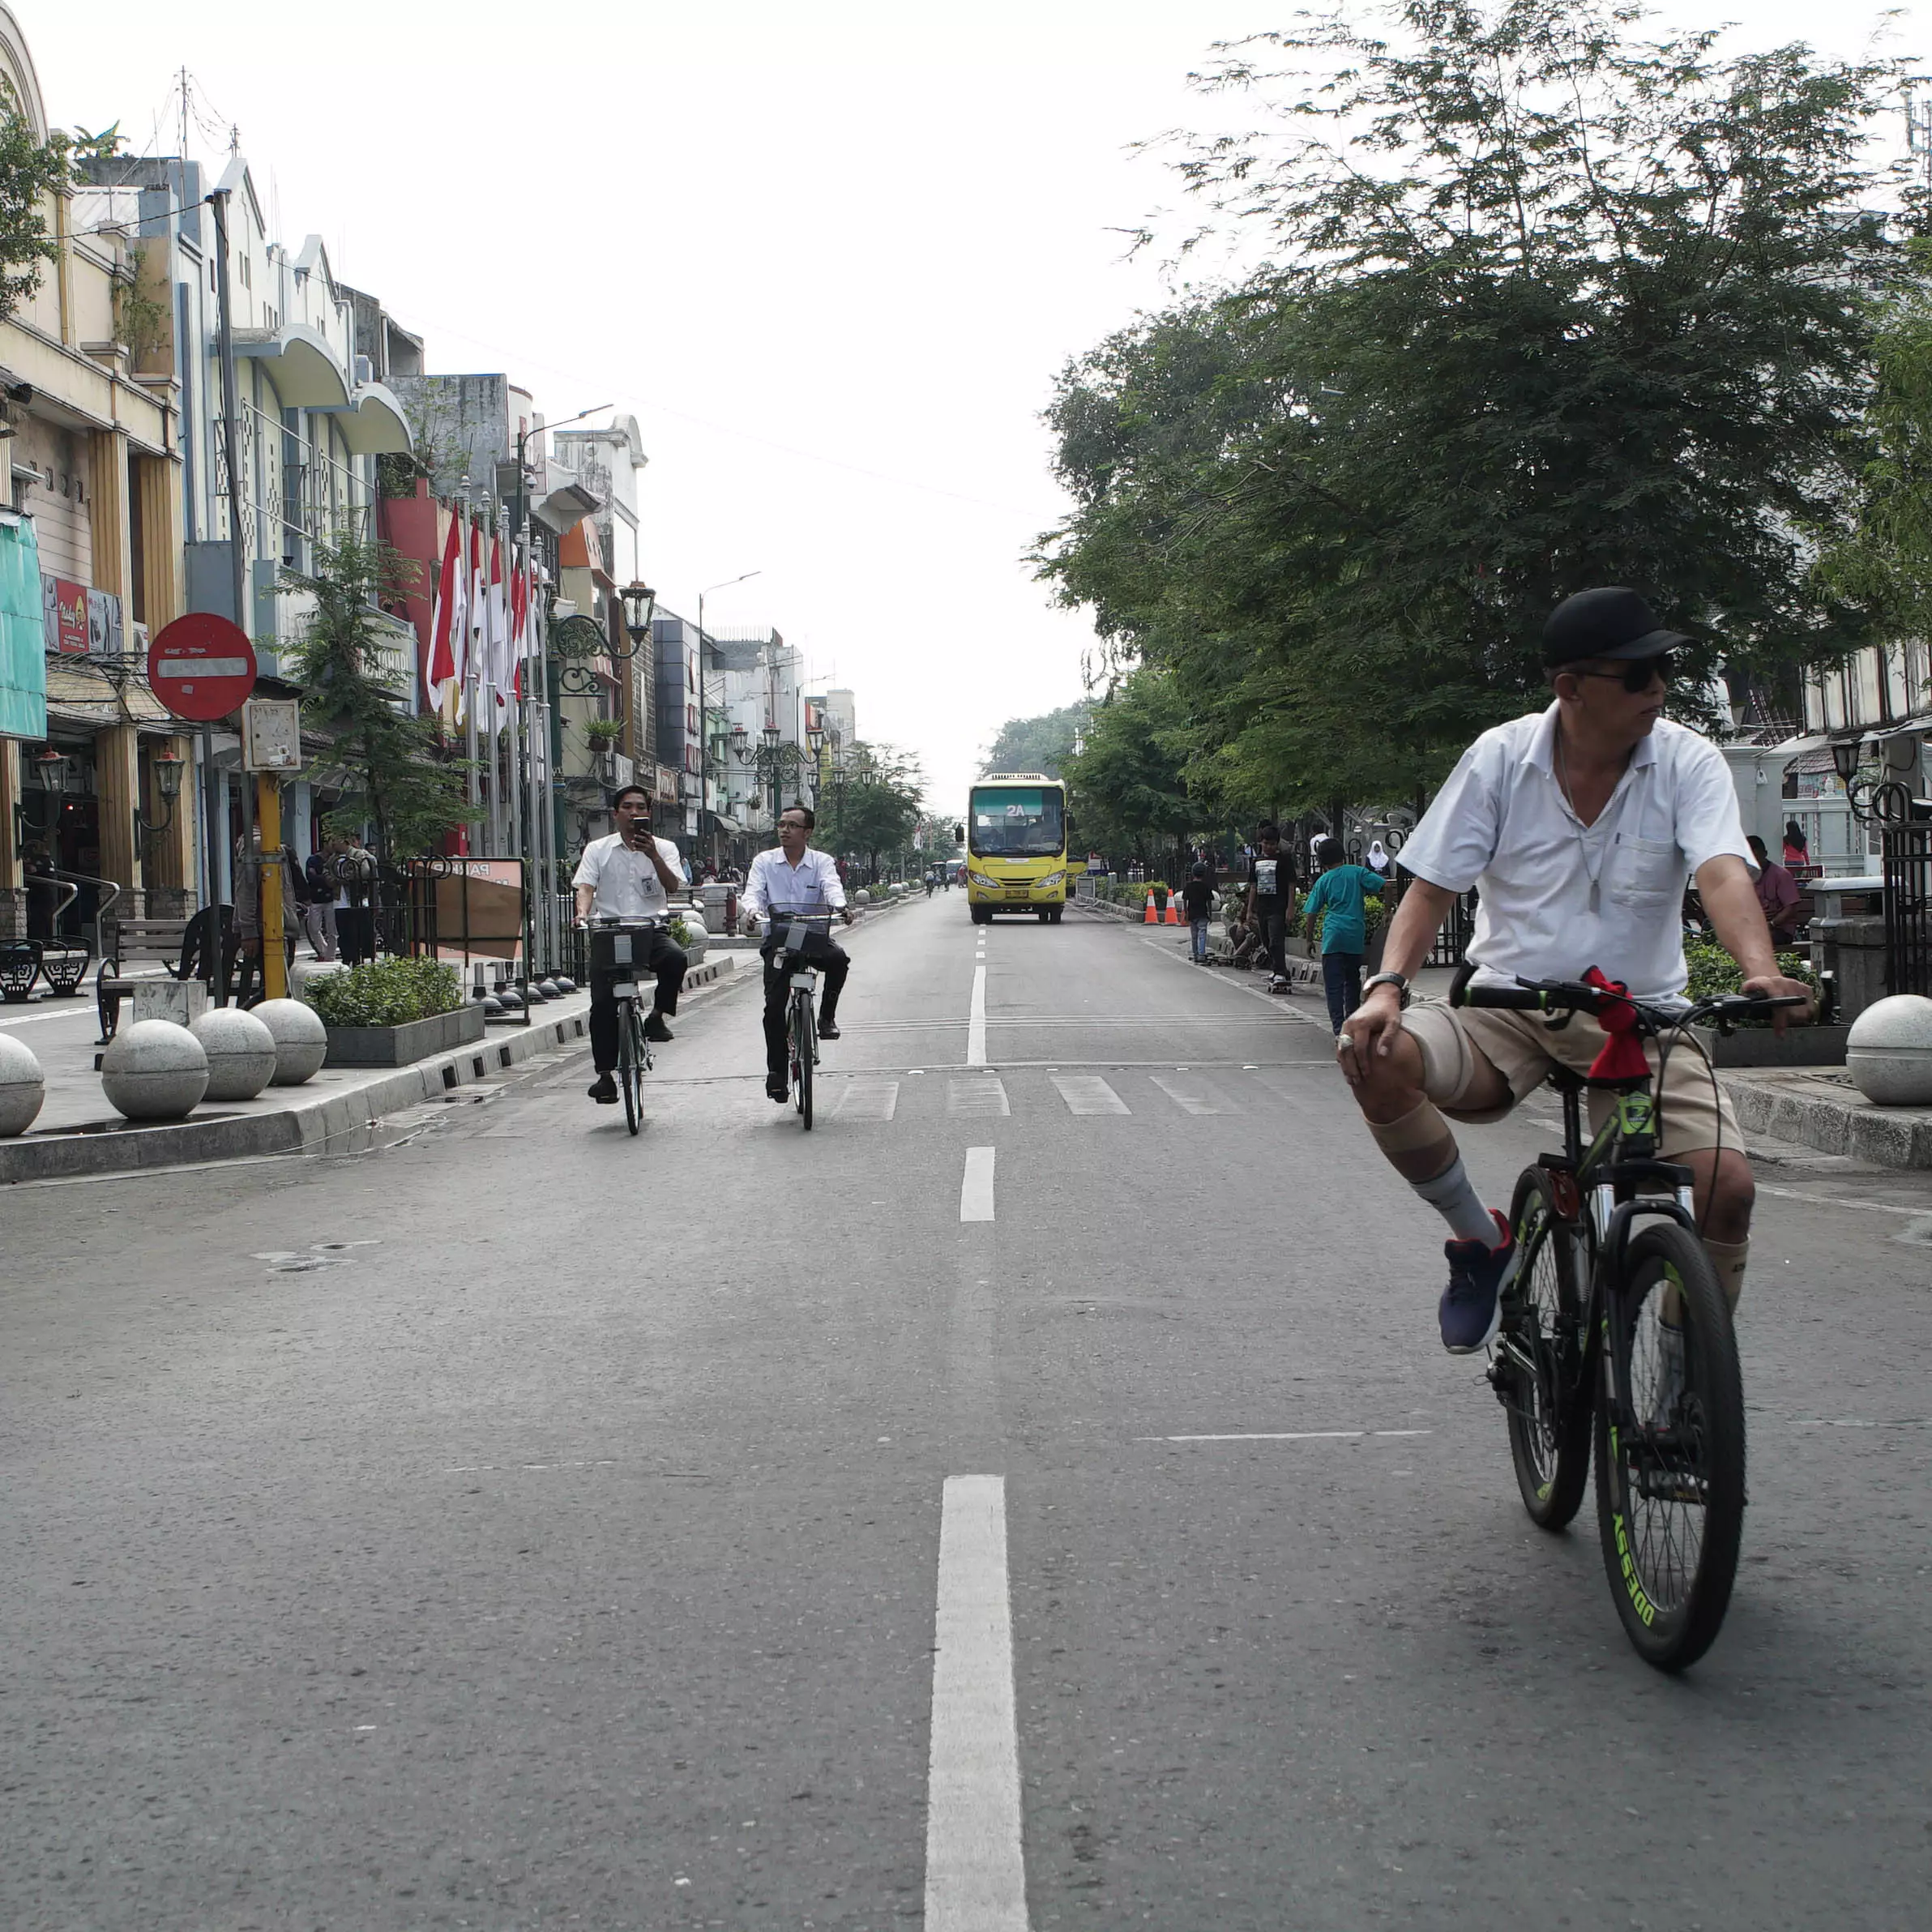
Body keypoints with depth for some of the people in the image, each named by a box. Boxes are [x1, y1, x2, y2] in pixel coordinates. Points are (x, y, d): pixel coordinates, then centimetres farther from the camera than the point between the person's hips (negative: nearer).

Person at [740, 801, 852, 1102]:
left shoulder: (822, 862, 4)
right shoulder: (764, 861, 7)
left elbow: (832, 886, -15)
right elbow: (752, 892, -6)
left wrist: (840, 907, -39)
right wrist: (752, 911, -31)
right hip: (778, 937, 0)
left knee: (839, 959, -32)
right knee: (774, 1005, -13)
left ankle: (827, 1016, -8)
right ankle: (776, 1071, -5)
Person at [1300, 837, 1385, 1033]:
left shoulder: (1323, 881, 5)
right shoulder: (1357, 872, 5)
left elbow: (1311, 914, 5)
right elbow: (1385, 886, -5)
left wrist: (1310, 940, 16)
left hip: (1333, 936, -2)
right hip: (1356, 935, 2)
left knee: (1333, 984, -2)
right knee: (1353, 980, 18)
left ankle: (1339, 1028, -13)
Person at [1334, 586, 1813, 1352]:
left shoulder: (1688, 763, -6)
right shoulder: (1502, 756, -4)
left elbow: (1722, 874, -22)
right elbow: (1431, 886, -3)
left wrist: (1762, 971, -42)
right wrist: (1387, 985, -21)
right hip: (1509, 1009, 1)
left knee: (1726, 1182, -24)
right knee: (1375, 1057, -29)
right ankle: (1482, 1242, -5)